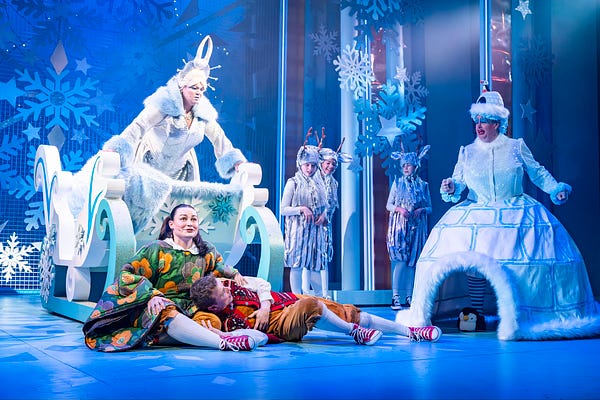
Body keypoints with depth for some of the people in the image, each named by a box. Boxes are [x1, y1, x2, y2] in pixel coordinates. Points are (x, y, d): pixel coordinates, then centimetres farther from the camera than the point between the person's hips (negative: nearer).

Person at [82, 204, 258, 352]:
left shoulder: (207, 251, 15)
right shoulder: (157, 249, 0)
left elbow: (221, 269, 36)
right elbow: (127, 274, -8)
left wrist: (235, 274, 15)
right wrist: (152, 294, -22)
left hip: (189, 313, 5)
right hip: (151, 312, -5)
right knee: (165, 311, -42)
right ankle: (224, 343, -52)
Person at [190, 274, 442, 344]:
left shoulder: (226, 286, -7)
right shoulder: (227, 321, -22)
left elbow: (260, 284, 0)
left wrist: (264, 305, -17)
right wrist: (220, 337, -34)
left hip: (287, 300, 7)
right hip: (281, 323, -7)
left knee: (347, 312, 3)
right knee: (311, 306, -36)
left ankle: (409, 332, 12)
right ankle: (356, 333, -9)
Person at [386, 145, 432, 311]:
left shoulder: (423, 185, 9)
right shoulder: (397, 183, 7)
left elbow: (429, 207, 10)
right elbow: (388, 205, 6)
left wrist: (422, 210, -11)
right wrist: (399, 209, -13)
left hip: (416, 227, 2)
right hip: (399, 226, -2)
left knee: (412, 261, 2)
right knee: (401, 259, -12)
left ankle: (409, 297, 7)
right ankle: (395, 297, -11)